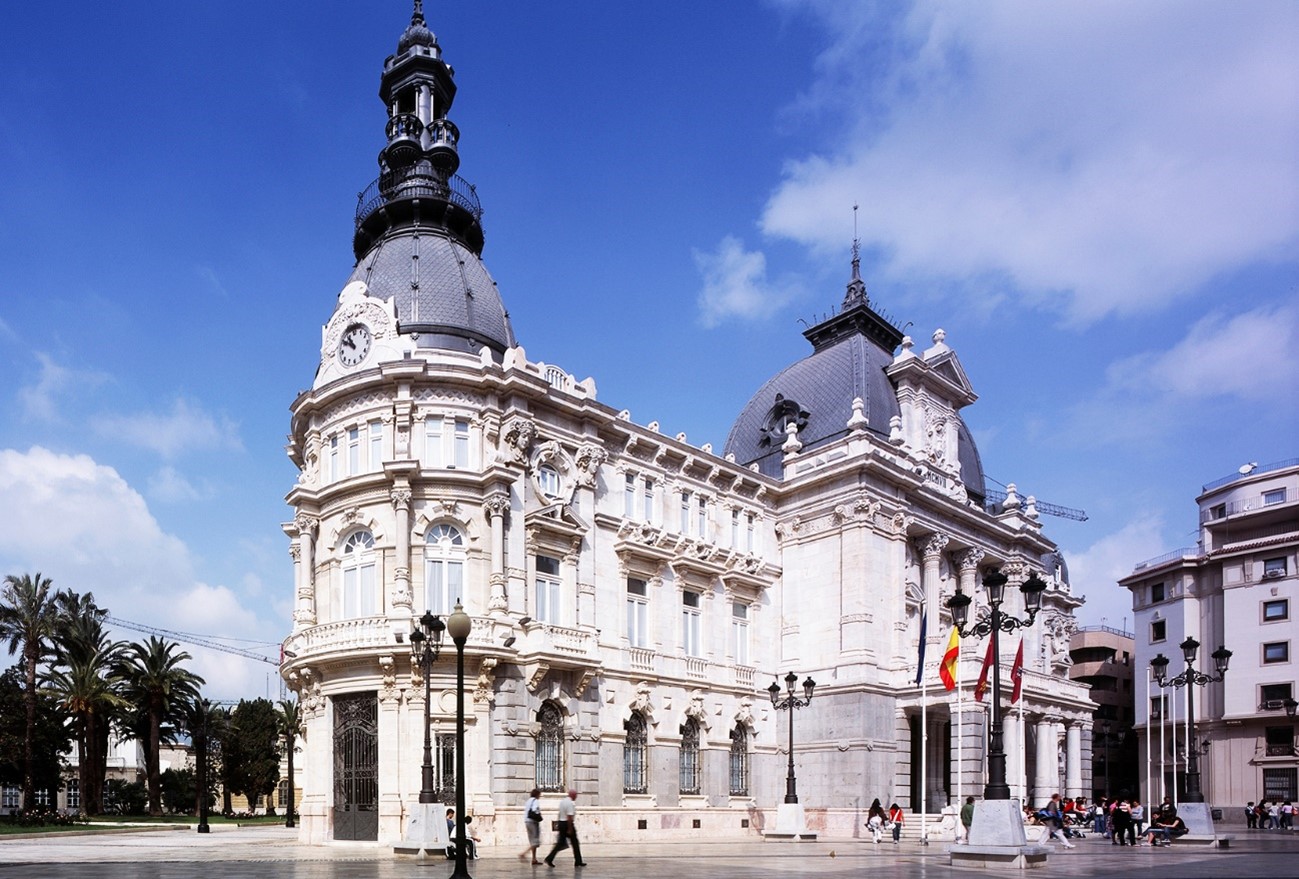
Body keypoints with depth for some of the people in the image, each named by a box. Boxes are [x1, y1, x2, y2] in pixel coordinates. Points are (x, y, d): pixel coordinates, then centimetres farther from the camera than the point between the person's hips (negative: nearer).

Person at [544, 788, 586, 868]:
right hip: (568, 824, -8)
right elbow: (569, 817, -22)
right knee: (575, 843, 4)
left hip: (561, 823, 8)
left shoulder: (562, 801, 12)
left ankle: (549, 859, -2)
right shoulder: (571, 803, -16)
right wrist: (570, 829, -21)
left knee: (560, 843, 9)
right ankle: (578, 862, 10)